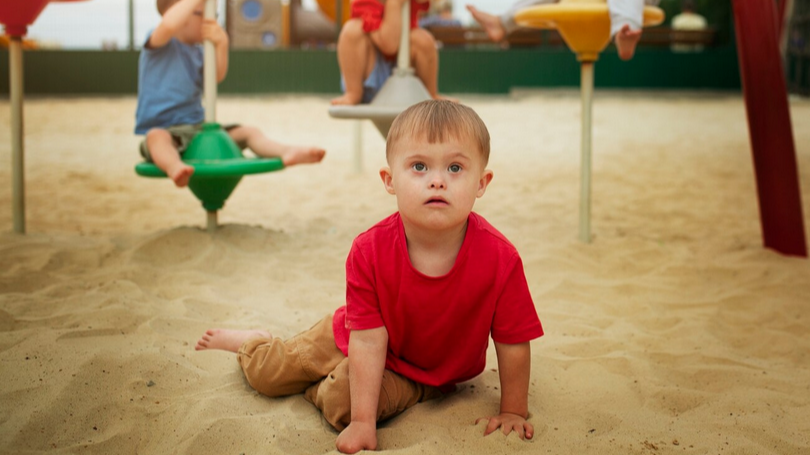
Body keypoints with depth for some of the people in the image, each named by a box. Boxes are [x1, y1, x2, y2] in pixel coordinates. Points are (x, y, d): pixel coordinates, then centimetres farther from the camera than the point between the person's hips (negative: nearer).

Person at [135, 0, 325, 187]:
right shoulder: (159, 44, -5)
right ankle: (175, 167, -72)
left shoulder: (196, 51, 16)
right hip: (161, 128, -7)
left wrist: (221, 44, -16)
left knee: (248, 132, -4)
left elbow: (217, 76, -1)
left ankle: (286, 152, -28)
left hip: (197, 129, 7)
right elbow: (168, 25, -29)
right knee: (157, 137, -41)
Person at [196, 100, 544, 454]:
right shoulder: (369, 251, -30)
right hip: (357, 339, 1)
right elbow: (368, 340, -26)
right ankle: (252, 341, 48)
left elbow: (513, 343, -20)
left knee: (340, 400, -25)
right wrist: (363, 423, -26)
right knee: (266, 372, 13)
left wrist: (513, 413, -12)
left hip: (424, 374, -1)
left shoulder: (500, 259, -33)